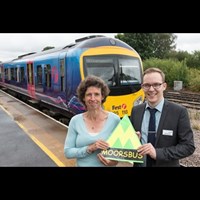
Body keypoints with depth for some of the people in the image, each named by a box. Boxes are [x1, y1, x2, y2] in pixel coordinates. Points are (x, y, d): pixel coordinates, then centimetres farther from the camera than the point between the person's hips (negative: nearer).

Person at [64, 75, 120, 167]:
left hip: (107, 165, 0)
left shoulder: (114, 119, -11)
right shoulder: (75, 121, -8)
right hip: (82, 164, 1)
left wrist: (115, 161, -22)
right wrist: (90, 148, -21)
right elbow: (67, 152, -8)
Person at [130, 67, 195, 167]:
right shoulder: (136, 110, -4)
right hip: (139, 164, 3)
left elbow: (188, 146, -14)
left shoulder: (179, 112, -14)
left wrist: (158, 152, -25)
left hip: (166, 165, -3)